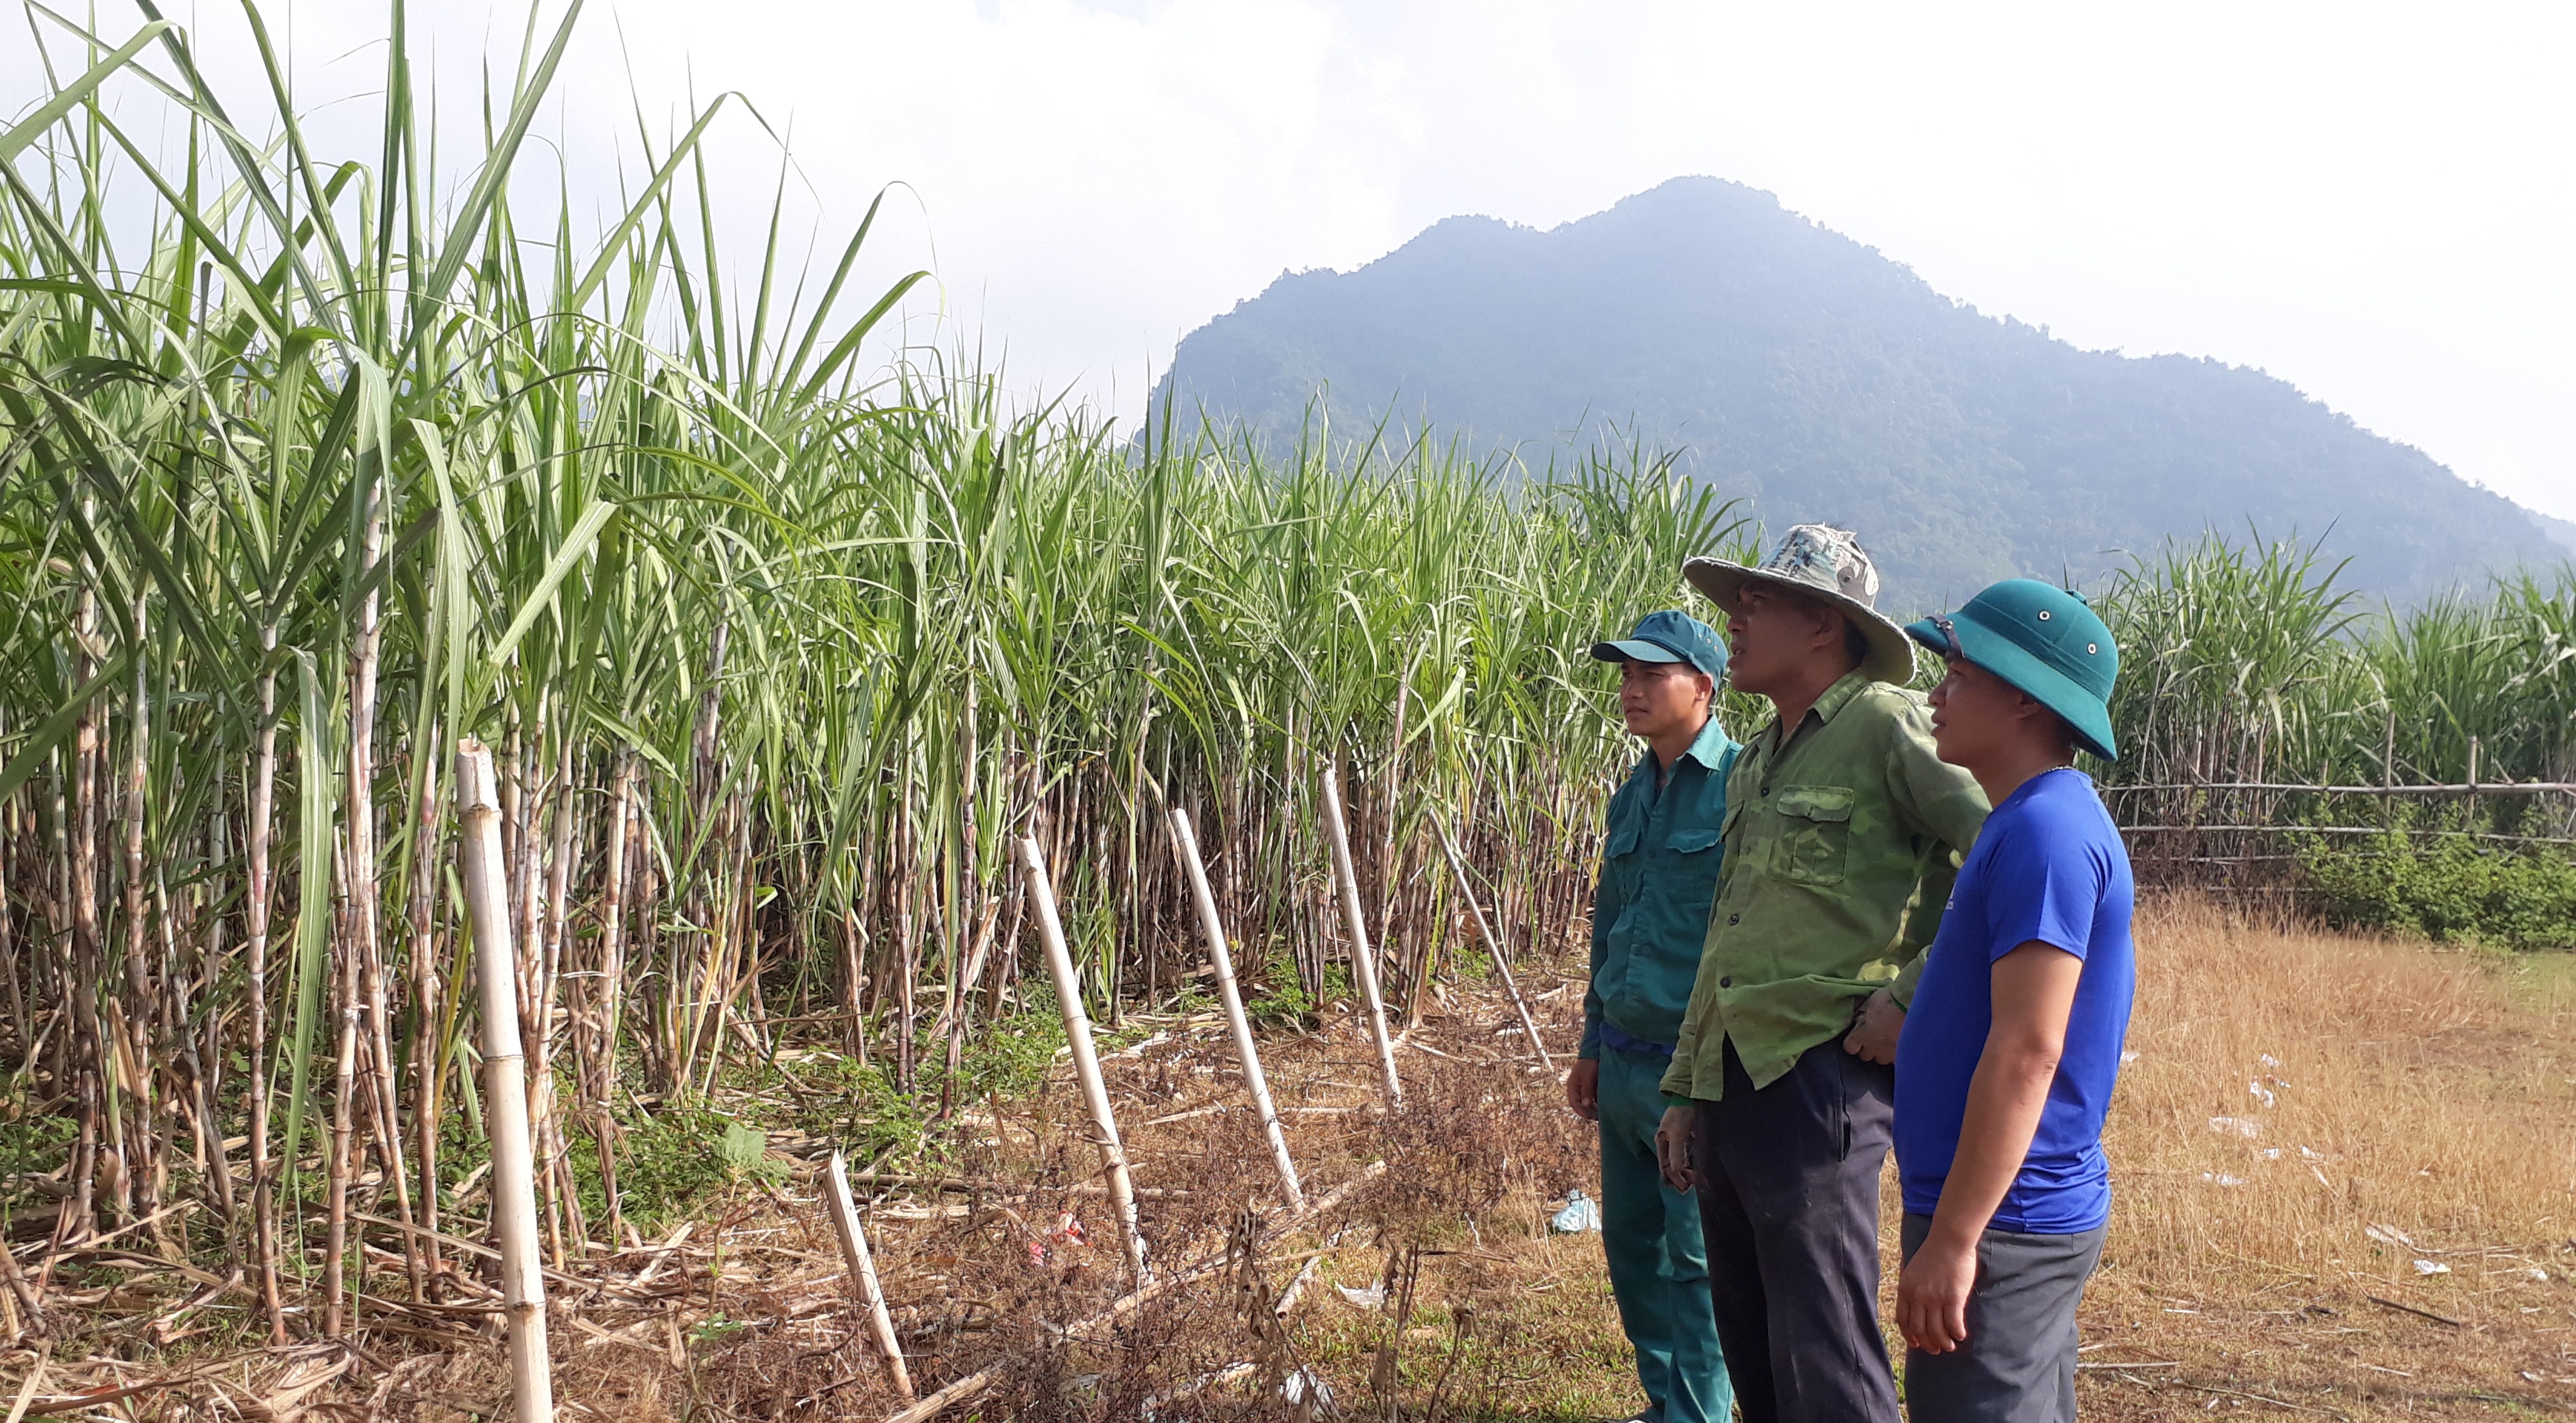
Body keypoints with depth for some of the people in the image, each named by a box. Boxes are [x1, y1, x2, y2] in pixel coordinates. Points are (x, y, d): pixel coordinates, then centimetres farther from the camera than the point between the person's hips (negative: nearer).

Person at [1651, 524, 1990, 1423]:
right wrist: (1686, 1089, 21)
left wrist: (1916, 997, -16)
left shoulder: (1888, 724, -9)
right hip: (1730, 1084, 9)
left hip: (1818, 1081, -9)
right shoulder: (1758, 761, 18)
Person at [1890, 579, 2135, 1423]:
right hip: (2022, 1217, 10)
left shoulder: (2046, 831, -19)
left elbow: (2027, 1050, -25)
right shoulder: (2043, 822, 13)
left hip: (2003, 1223, -10)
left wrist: (1951, 1240, -24)